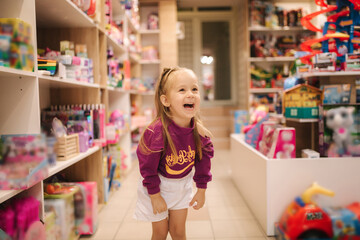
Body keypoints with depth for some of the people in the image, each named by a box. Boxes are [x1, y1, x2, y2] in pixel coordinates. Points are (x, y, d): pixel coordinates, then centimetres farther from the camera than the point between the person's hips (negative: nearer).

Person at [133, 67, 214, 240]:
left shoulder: (199, 131, -17)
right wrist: (155, 196, -13)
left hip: (182, 184, 4)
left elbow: (203, 160, -1)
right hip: (158, 185, -3)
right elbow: (148, 166, -20)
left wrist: (201, 190, 4)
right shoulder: (156, 131, -32)